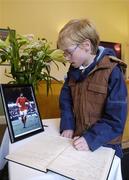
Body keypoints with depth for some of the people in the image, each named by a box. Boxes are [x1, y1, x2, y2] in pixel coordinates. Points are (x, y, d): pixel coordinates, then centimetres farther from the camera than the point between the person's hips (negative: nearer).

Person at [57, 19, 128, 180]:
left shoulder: (112, 72, -19)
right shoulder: (74, 70, 1)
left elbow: (116, 118, -19)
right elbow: (66, 100, 6)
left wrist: (91, 139, -26)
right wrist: (67, 126, -7)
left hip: (104, 145, -5)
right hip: (77, 141, 5)